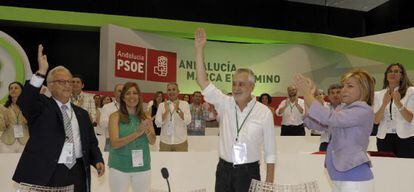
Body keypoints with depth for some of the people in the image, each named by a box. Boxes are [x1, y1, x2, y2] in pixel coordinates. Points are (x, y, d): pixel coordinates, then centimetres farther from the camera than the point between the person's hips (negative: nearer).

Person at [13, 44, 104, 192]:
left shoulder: (82, 113, 15)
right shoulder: (41, 106, 1)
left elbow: (91, 142, 17)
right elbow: (23, 101, -21)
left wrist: (98, 160, -3)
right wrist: (41, 72, -29)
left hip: (78, 173, 4)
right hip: (47, 174, -4)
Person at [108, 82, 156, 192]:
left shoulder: (145, 117, 4)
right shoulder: (115, 116, -6)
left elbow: (152, 141, 1)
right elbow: (114, 143, -14)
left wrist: (147, 131, -21)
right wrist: (137, 133, -25)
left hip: (142, 166, 3)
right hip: (119, 166, -3)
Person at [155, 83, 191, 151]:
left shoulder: (184, 104, 1)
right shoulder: (162, 105, 4)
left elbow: (188, 121, -11)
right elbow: (158, 123, -5)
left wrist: (178, 109, -22)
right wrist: (166, 111, -18)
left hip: (181, 141, -1)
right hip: (165, 141, 1)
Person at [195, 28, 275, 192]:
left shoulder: (264, 112, -5)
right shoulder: (225, 104, 1)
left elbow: (270, 150, -1)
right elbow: (202, 81, -6)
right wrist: (199, 49, -11)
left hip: (249, 172, -2)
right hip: (224, 169, 2)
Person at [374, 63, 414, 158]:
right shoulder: (378, 94, 8)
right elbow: (376, 120, -3)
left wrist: (398, 103, -24)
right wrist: (384, 104, -18)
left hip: (405, 138, -2)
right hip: (384, 138, 2)